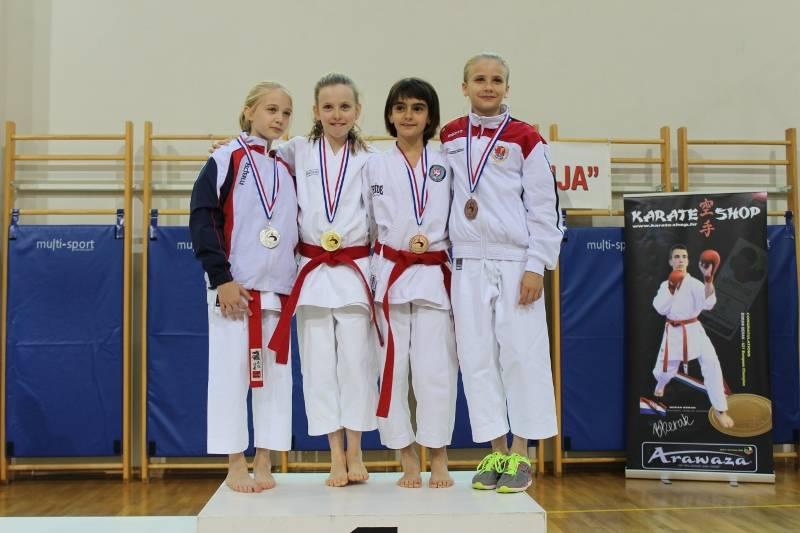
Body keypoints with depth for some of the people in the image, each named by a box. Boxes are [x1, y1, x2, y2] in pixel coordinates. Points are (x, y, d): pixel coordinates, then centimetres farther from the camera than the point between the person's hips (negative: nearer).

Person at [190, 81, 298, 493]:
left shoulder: (286, 171, 14)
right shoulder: (226, 161, -3)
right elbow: (203, 220, -10)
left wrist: (298, 281, 11)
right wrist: (221, 279, -15)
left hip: (277, 289, 6)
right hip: (234, 288, -5)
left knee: (274, 373, 7)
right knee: (231, 370, -1)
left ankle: (263, 463, 17)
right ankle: (235, 465, 11)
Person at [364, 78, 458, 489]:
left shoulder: (445, 165, 7)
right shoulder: (374, 166, 7)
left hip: (434, 275, 0)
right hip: (389, 274, 1)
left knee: (435, 368, -3)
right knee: (392, 367, 2)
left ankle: (439, 461, 12)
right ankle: (408, 461, 14)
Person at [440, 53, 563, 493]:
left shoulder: (526, 139, -2)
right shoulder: (449, 137, 8)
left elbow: (545, 208, -4)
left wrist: (536, 267, -10)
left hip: (515, 263, -3)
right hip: (467, 264, 4)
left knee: (521, 355, -1)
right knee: (476, 358, 6)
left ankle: (521, 456, 12)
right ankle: (496, 452, 18)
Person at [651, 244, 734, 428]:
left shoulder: (694, 283, -9)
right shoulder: (665, 284, 3)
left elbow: (708, 303, -27)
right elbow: (661, 309, -7)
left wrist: (709, 279, -43)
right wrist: (671, 289, -19)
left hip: (693, 330, -2)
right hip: (673, 332, 2)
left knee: (711, 362, -23)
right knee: (665, 369, 9)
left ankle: (719, 409, -13)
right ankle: (661, 383, 51)